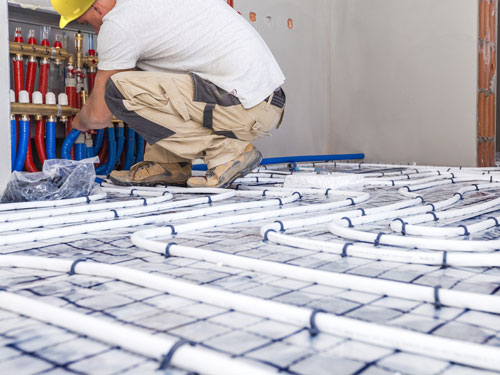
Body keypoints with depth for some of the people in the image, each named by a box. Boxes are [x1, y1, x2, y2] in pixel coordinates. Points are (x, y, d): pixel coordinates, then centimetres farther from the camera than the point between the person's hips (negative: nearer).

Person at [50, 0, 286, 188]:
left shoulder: (117, 24, -9)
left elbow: (99, 116, 1)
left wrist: (79, 122, 24)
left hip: (247, 109, -10)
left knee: (118, 89, -13)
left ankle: (227, 151, -8)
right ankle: (168, 165, 14)